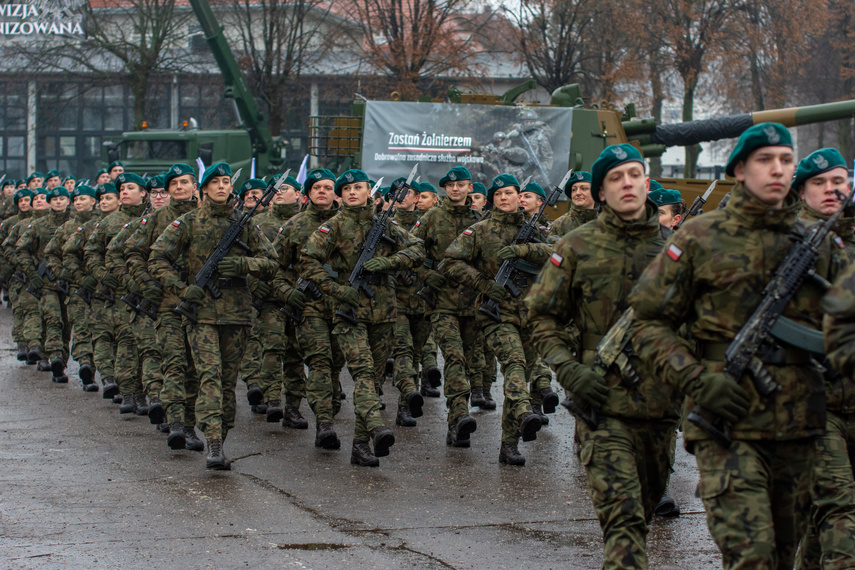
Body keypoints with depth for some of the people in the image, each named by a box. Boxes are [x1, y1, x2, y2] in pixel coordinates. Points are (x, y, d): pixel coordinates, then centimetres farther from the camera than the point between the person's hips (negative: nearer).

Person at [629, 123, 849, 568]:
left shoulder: (818, 244, 10)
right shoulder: (701, 239, -1)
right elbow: (649, 322, 1)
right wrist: (697, 380, -13)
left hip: (797, 430, 5)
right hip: (727, 424, -4)